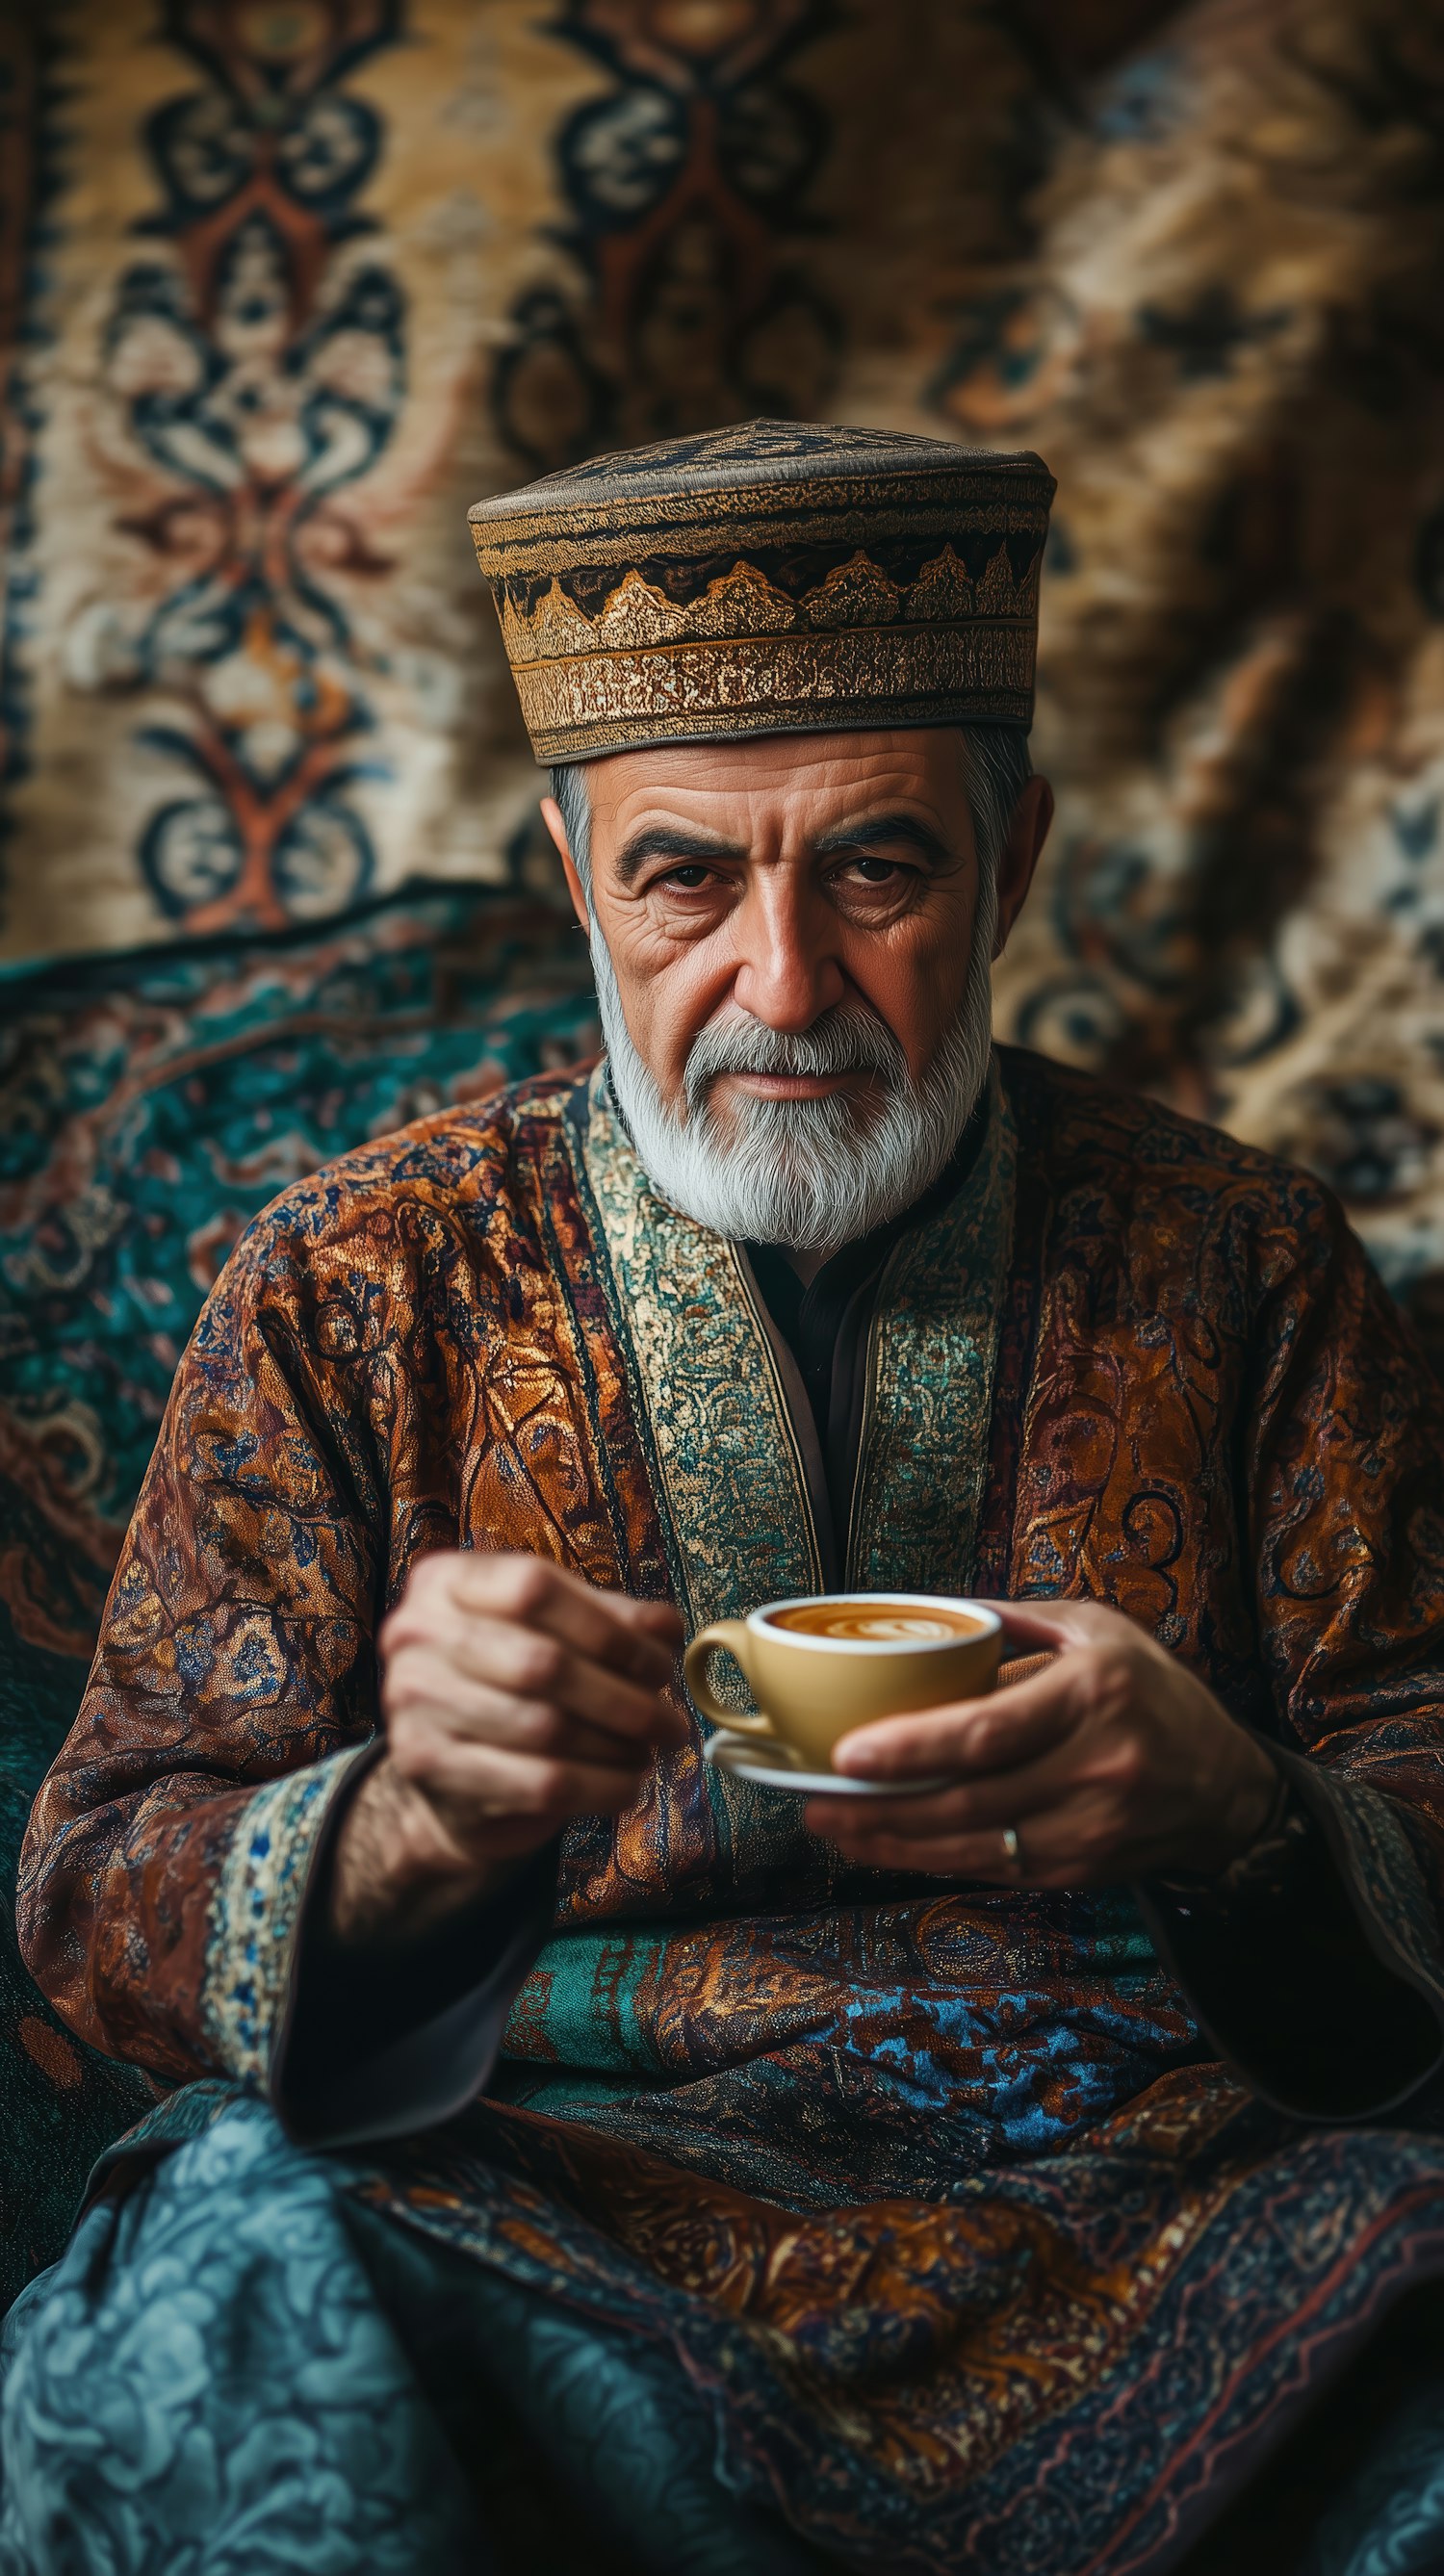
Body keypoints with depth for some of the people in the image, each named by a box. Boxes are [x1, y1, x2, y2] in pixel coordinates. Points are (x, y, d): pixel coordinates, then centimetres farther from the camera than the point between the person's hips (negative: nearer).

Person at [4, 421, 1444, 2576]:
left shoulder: (1238, 1266, 7)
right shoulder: (356, 1289, 5)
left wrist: (1238, 1817, -18)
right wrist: (413, 1827, -21)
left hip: (1187, 2201, 2)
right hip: (566, 2215, -1)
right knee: (247, 2268, -33)